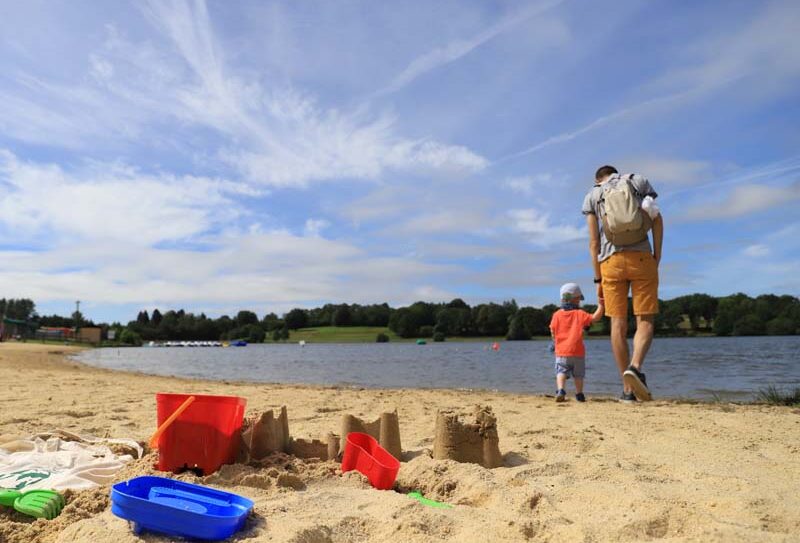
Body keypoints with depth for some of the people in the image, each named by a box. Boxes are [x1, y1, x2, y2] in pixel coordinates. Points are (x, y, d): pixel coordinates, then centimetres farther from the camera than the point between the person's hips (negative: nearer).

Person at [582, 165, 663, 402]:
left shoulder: (592, 195, 16)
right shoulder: (638, 181, 17)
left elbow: (593, 241, 8)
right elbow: (657, 219, 3)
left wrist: (598, 279, 9)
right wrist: (657, 257, 4)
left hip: (610, 261, 1)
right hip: (642, 257, 0)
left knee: (618, 324, 2)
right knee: (645, 321, 2)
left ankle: (628, 389, 1)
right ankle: (635, 367, -23)